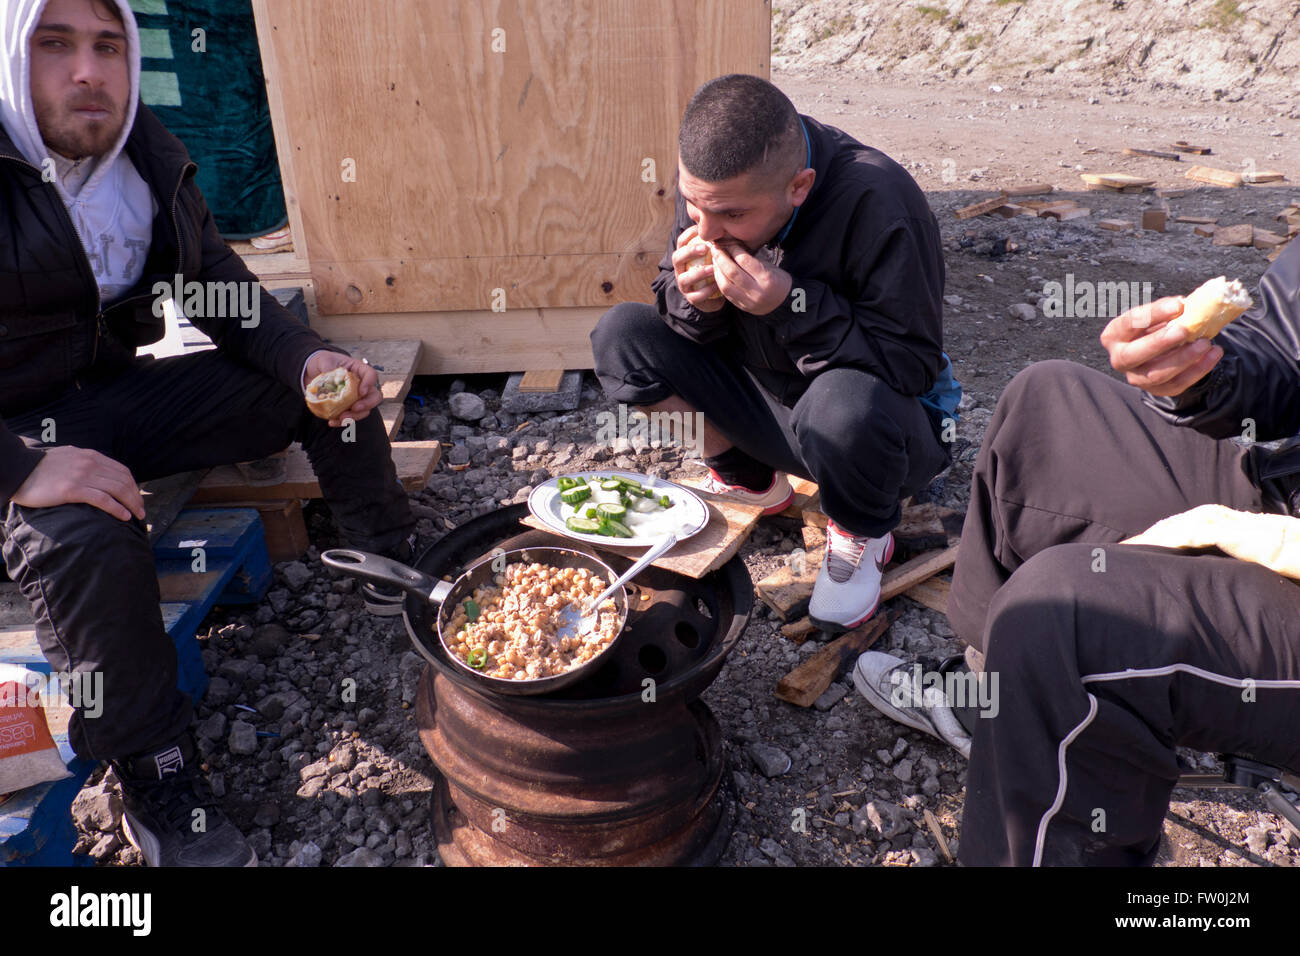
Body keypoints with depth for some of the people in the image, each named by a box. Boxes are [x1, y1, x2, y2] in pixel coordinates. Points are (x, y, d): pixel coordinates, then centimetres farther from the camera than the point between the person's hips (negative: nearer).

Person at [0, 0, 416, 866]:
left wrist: (309, 359, -13)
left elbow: (224, 289, 6)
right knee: (87, 536, -37)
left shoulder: (148, 160, 0)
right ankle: (156, 778, -16)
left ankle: (398, 568, 15)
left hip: (115, 392, 7)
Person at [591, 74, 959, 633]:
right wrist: (695, 301, -25)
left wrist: (791, 303, -35)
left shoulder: (878, 202, -27)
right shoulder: (711, 180, -11)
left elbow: (913, 366, -25)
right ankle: (753, 481, 5)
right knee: (620, 334, -12)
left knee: (843, 404, -41)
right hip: (763, 394, 5)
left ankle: (862, 535, -4)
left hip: (883, 420, -4)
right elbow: (671, 302, 0)